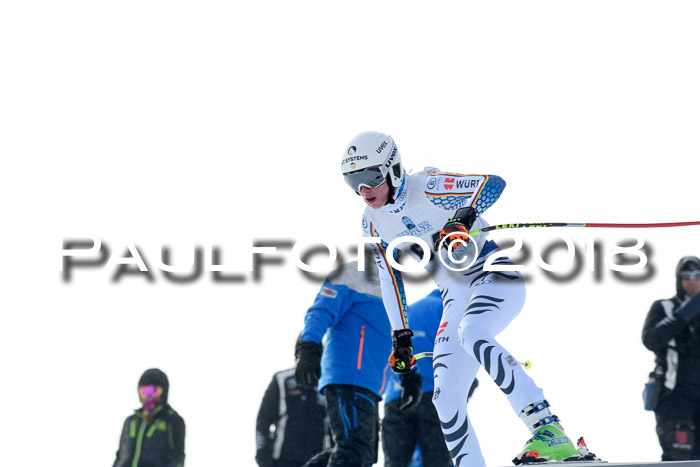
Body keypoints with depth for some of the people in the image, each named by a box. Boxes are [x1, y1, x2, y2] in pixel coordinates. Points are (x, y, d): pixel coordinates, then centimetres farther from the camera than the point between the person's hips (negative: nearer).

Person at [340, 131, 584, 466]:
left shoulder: (426, 187, -13)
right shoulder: (373, 224, 6)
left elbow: (494, 184, -21)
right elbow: (389, 278, 17)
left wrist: (463, 217, -38)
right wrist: (400, 337, 14)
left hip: (495, 277, -7)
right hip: (457, 298, 7)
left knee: (470, 335, -36)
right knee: (446, 397, -5)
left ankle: (549, 432, -42)